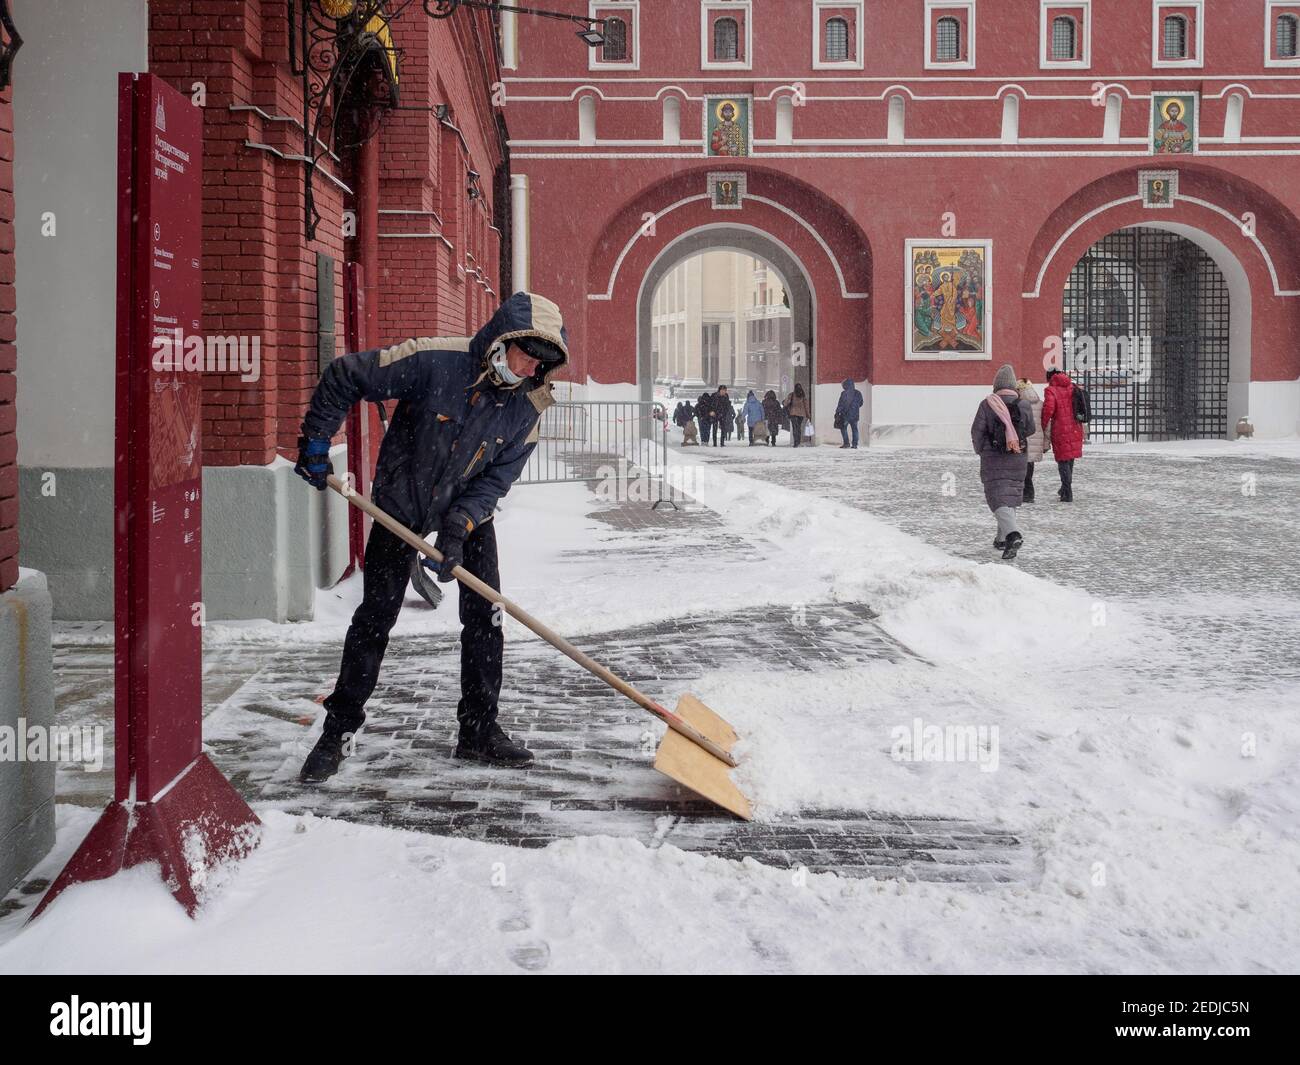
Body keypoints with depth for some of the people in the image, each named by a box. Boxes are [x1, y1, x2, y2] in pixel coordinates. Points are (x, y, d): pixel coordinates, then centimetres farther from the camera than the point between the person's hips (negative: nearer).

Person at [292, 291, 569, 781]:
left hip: (470, 512, 3)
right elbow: (343, 377, -18)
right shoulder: (434, 360, -28)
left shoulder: (527, 403, -15)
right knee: (374, 619, 0)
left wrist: (459, 526, -26)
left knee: (484, 620, 0)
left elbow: (498, 477, -12)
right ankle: (338, 732, 11)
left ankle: (479, 730, 13)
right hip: (402, 505, -3)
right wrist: (315, 442, -16)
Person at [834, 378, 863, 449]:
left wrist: (837, 413, -5)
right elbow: (860, 403, 14)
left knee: (843, 428, 9)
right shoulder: (858, 393, 4)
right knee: (855, 429, 10)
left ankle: (846, 443, 2)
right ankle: (855, 444, 7)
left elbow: (840, 404, -12)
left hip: (846, 415, -5)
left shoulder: (844, 393, -12)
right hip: (855, 415, 5)